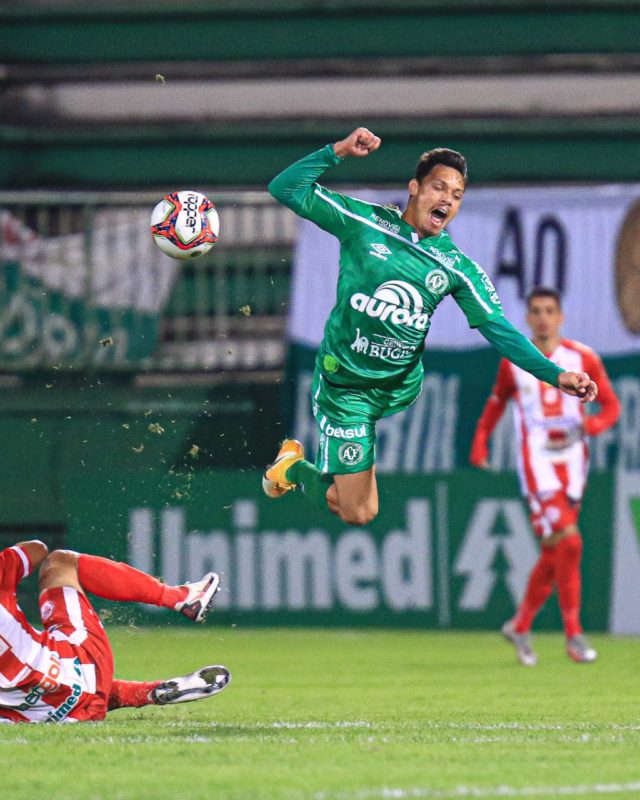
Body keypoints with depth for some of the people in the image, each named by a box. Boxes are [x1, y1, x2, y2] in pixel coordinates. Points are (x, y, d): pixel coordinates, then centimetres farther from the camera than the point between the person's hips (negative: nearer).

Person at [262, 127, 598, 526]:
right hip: (345, 384, -4)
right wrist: (337, 152, -22)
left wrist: (556, 375, -18)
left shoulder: (457, 267, -2)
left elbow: (500, 330, -5)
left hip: (403, 387, 4)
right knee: (357, 514, -3)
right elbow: (286, 190, -10)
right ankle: (295, 467, 24)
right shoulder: (364, 222, -9)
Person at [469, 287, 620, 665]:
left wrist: (589, 425, -15)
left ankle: (520, 626, 25)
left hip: (572, 461, 3)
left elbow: (611, 406, 6)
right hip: (536, 461, -3)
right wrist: (480, 445, 7)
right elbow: (497, 402, 18)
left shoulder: (583, 358, 3)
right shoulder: (514, 361, 3)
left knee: (554, 554, 7)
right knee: (568, 543, -18)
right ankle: (574, 635, -12)